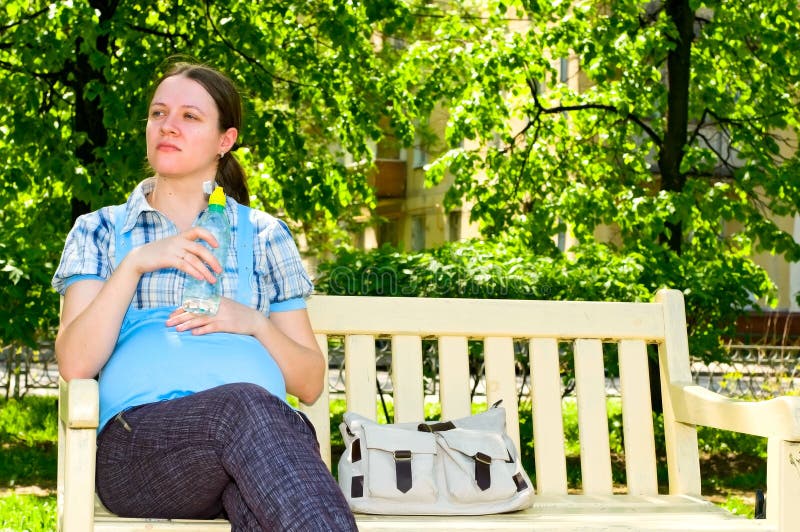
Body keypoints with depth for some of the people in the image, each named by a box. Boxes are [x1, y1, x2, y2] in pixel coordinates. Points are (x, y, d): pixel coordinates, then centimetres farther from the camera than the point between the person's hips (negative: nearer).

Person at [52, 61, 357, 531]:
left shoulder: (264, 236, 24)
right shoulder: (100, 231, 22)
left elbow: (310, 383, 21)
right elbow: (75, 363, 5)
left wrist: (254, 323, 2)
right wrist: (135, 263, -5)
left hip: (263, 426, 1)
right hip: (139, 434, -1)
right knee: (244, 405, -38)